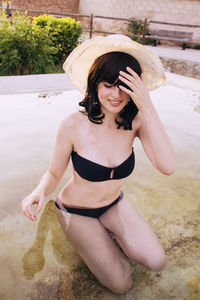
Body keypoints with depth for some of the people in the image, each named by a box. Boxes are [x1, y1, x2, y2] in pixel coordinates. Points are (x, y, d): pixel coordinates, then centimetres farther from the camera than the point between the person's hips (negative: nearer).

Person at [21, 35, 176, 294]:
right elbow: (54, 173, -11)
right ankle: (90, 240, 22)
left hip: (114, 205, 3)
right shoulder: (74, 125, -25)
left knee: (156, 262, -12)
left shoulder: (136, 121, -18)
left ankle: (108, 235, 15)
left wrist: (147, 106, -37)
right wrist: (39, 192, -34)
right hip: (77, 211, -2)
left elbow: (167, 166, -33)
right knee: (121, 284, -4)